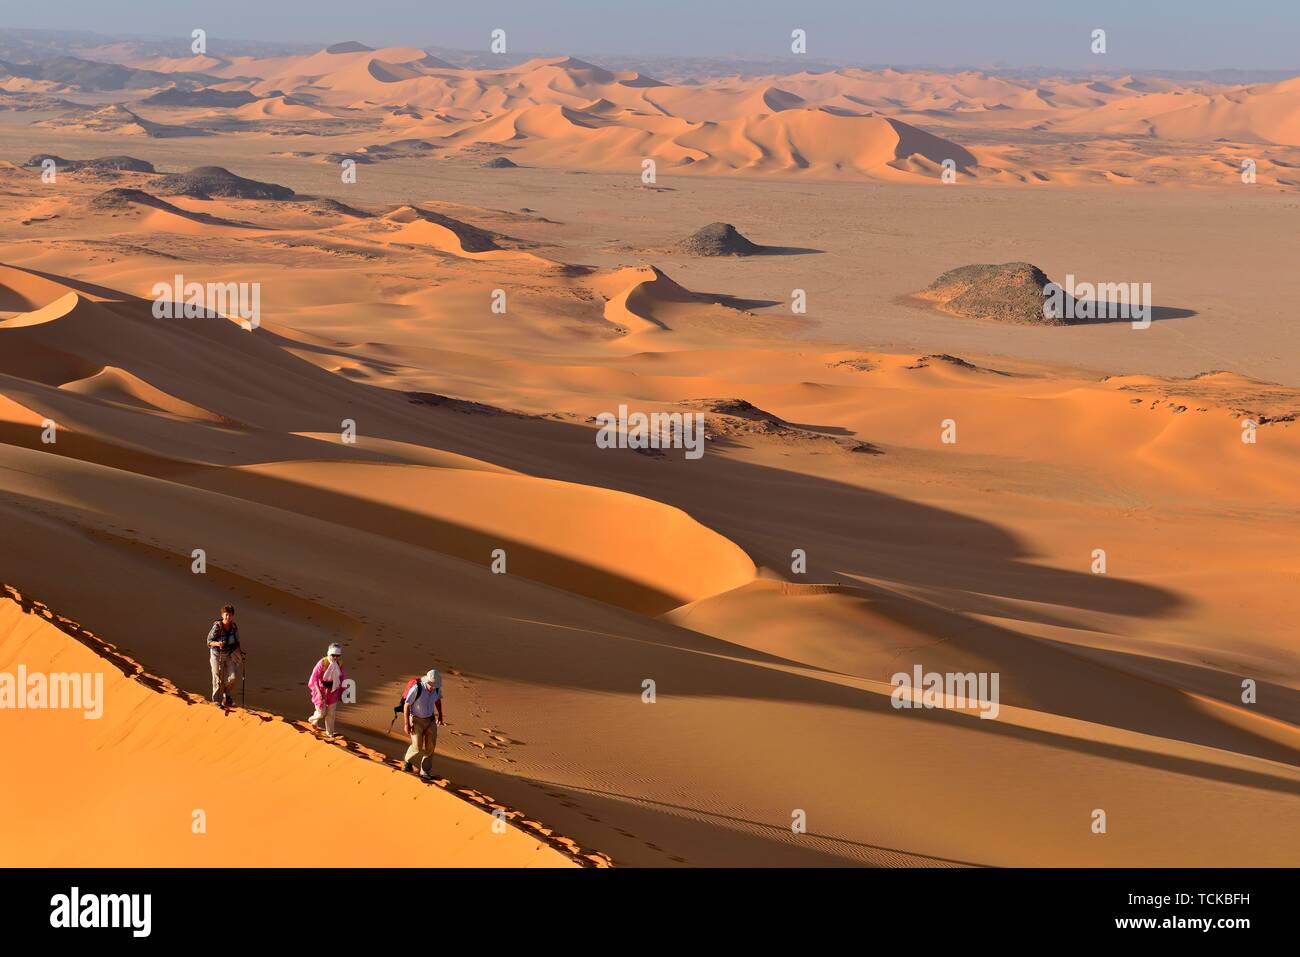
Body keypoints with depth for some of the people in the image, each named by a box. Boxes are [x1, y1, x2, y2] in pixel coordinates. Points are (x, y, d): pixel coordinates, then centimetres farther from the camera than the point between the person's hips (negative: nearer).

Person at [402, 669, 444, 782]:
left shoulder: (437, 687, -11)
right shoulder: (416, 688, -28)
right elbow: (406, 705, -19)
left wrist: (440, 715, 16)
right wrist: (407, 724, -19)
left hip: (430, 720, 4)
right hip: (416, 720, -4)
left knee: (430, 746, -3)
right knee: (418, 747, -11)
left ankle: (425, 772, 8)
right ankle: (408, 760, 21)